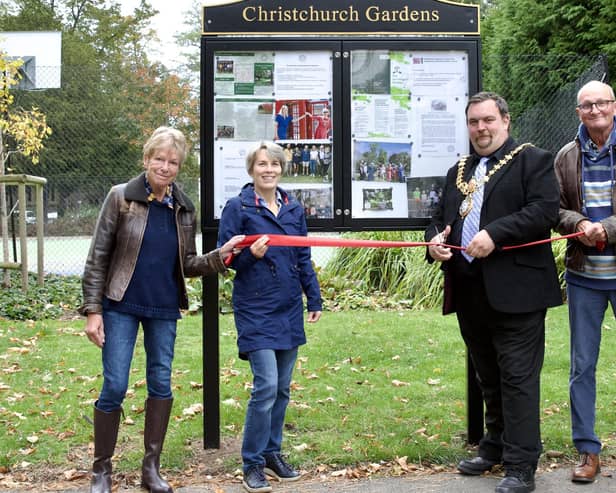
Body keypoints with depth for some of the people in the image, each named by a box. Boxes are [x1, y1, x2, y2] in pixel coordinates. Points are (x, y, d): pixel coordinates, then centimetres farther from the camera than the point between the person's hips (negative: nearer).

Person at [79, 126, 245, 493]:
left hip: (164, 311, 4)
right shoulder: (121, 197, -6)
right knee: (115, 387, -4)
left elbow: (187, 265, 9)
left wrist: (219, 257, -10)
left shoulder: (184, 207, 5)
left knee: (161, 385, 7)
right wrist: (93, 310, -11)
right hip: (121, 307, -3)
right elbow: (98, 258, -5)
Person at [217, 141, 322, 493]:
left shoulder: (294, 209, 9)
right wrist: (250, 255, -22)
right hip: (256, 310, -5)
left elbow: (304, 259, 15)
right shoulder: (238, 207, -5)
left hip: (289, 310, 5)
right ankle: (253, 463, 2)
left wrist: (315, 298, 11)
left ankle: (273, 452, 27)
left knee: (283, 387, 11)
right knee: (266, 386, -12)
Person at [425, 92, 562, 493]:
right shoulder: (458, 172, 20)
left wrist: (495, 234, -21)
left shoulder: (533, 161, -1)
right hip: (470, 292, 7)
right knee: (488, 378, 17)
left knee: (517, 377, -6)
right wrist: (435, 240, 1)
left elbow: (545, 210, -14)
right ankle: (495, 448, 30)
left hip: (515, 290, -7)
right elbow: (441, 217, 24)